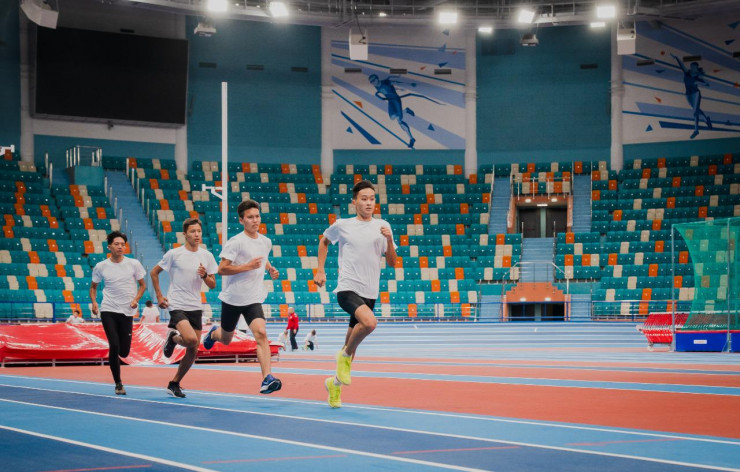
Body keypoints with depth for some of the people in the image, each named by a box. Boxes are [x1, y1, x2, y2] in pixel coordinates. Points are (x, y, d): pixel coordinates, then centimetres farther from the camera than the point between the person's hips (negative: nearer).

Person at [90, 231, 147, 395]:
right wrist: (94, 302, -3)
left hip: (127, 312, 1)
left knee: (124, 351, 1)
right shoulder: (101, 267, 2)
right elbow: (93, 286, 15)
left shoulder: (134, 264, 1)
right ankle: (118, 384, 0)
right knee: (114, 346, -13)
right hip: (108, 311, -1)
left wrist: (136, 299, -7)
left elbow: (142, 285, 11)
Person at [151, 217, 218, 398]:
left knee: (193, 352, 4)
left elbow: (213, 285, 8)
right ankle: (173, 338, 7)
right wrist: (159, 296, 0)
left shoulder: (207, 256, 5)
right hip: (177, 305, -5)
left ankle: (174, 384, 21)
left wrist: (205, 276, -13)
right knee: (191, 339, -27)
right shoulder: (174, 254, -5)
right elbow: (154, 273, 5)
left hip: (195, 307, 5)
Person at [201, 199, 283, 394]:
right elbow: (221, 269, -18)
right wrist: (248, 266, -24)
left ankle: (267, 378, -27)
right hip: (232, 298, -3)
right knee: (226, 340, 15)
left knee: (261, 333, -21)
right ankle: (213, 334, 54)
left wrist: (270, 269, 7)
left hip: (253, 299, 3)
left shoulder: (266, 242, 6)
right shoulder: (235, 242, -13)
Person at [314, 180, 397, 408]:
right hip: (347, 289, -4)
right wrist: (320, 271, 16)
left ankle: (335, 382, 33)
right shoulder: (342, 226, 2)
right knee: (370, 322, -32)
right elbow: (324, 241, 22)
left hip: (369, 293, 4)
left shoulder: (382, 226, 8)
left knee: (352, 342, 10)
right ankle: (345, 355, -7)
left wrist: (389, 239, -9)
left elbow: (391, 263, 8)